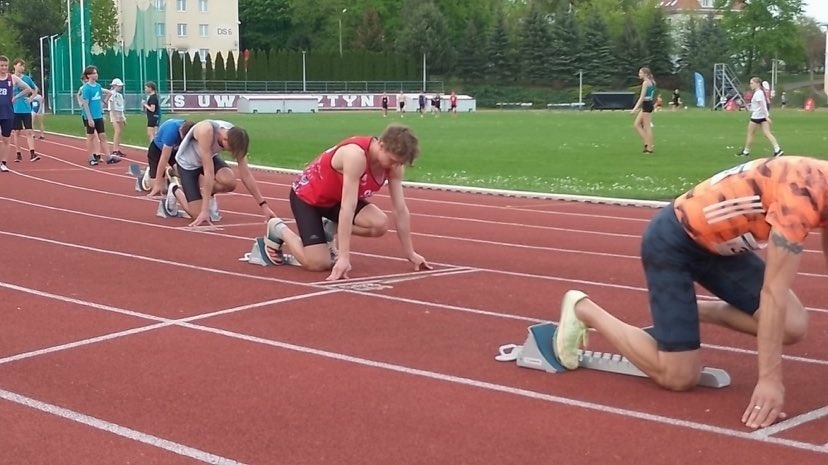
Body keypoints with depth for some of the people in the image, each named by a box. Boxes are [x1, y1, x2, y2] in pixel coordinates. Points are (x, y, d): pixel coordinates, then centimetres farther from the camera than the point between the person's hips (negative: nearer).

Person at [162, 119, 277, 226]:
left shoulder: (235, 136, -24)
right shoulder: (206, 131, -41)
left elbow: (245, 174, -17)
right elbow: (209, 171, -41)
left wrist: (263, 205, -16)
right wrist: (205, 210, -39)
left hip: (209, 158, 4)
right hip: (187, 163, -4)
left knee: (230, 182, -28)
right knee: (198, 214, -13)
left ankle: (208, 194, 7)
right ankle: (175, 190, 18)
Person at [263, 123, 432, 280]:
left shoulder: (393, 161, -16)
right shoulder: (356, 155, -38)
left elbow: (400, 209, -8)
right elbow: (348, 207, -40)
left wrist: (410, 253, -5)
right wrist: (344, 257, -42)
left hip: (337, 198, 7)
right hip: (307, 195, -7)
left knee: (380, 224, -19)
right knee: (318, 263, -18)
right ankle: (279, 230, 10)